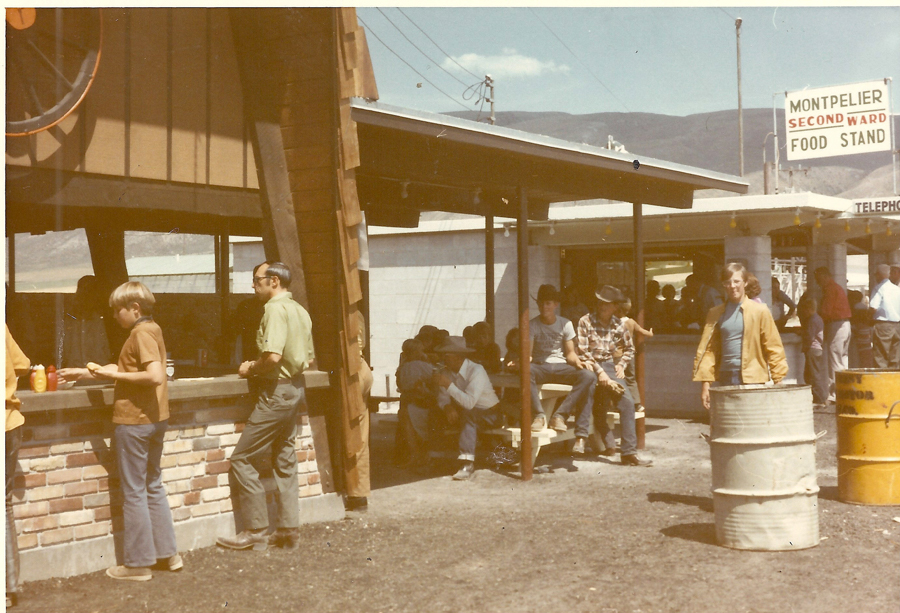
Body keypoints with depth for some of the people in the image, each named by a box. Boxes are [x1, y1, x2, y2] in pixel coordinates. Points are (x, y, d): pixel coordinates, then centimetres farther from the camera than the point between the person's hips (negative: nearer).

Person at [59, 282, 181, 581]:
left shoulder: (141, 333, -16)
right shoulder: (152, 330, 12)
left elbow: (155, 376, -27)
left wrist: (115, 375, -19)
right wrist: (85, 373, 19)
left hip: (134, 421, -9)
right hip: (155, 419, 9)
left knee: (134, 492, 0)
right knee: (153, 485, 18)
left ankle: (138, 564, 9)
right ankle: (168, 552, 23)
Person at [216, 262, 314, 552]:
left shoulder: (275, 309, -15)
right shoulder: (300, 311, 14)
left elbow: (273, 356, -27)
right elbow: (309, 359, 19)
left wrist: (250, 369, -9)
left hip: (276, 392, -10)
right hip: (295, 388, 10)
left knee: (242, 460, -3)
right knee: (284, 461, 13)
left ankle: (255, 531, -1)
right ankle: (289, 530, 15)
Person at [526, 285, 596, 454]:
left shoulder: (565, 324, 11)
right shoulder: (532, 325, 7)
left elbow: (570, 353, 8)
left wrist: (578, 361, -15)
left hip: (561, 366, 2)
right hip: (540, 367, -2)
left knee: (588, 375, -30)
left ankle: (560, 415, -32)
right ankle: (539, 415, -37)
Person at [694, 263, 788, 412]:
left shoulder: (760, 311, 1)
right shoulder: (715, 314, 9)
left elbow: (773, 347, 0)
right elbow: (708, 349, 7)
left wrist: (778, 380, -5)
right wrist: (705, 382, 0)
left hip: (753, 379, -3)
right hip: (726, 380, 3)